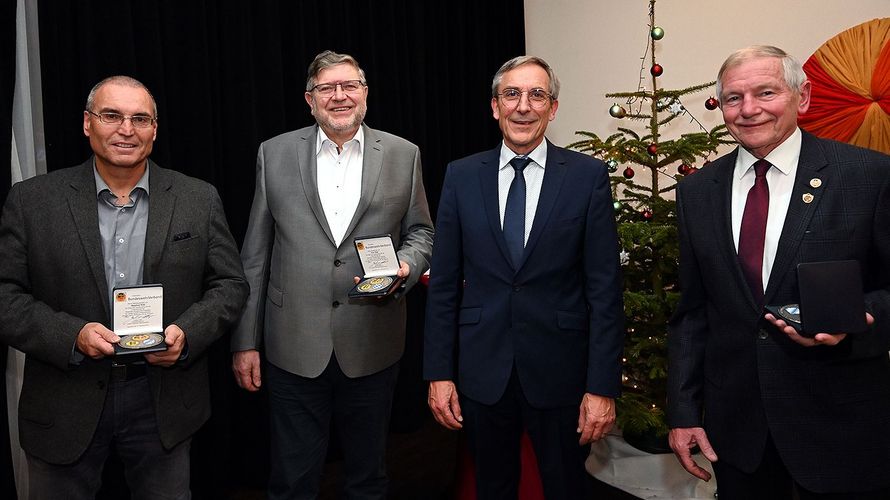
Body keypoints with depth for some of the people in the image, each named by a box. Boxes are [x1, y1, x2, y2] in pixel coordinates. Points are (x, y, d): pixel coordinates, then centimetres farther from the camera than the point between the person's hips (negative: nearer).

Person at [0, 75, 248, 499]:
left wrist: (187, 332, -15)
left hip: (165, 402, 1)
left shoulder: (199, 200, 0)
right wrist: (71, 335, -18)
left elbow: (229, 285, 2)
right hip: (65, 406, 0)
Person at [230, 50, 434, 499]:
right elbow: (255, 254, 3)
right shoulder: (275, 154, 2)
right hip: (294, 348, 0)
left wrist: (405, 265, -13)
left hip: (372, 348, 1)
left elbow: (420, 232, 10)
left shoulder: (403, 155, 2)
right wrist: (245, 341, 3)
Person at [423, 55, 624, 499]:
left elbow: (604, 287, -6)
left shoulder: (588, 176, -4)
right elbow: (444, 283, 2)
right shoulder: (461, 176, 1)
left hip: (559, 373, -1)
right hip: (481, 371, 2)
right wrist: (439, 372, -1)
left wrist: (602, 386, -8)